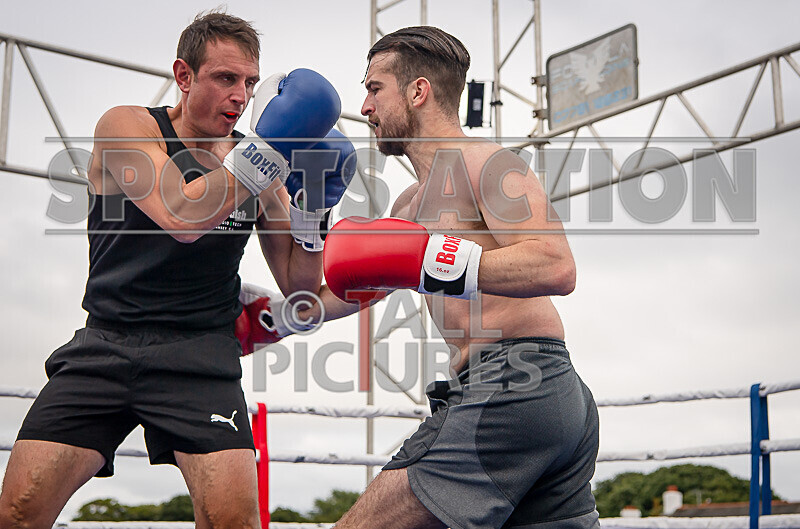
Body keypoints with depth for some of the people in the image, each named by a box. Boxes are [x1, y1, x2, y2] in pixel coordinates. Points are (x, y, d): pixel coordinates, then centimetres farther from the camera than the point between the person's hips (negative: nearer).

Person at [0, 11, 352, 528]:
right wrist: (267, 150, -22)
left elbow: (299, 286, 10)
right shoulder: (127, 127, 0)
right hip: (106, 344, -1)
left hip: (200, 354, 1)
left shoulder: (259, 165, 10)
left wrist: (311, 209, -6)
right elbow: (182, 218, -18)